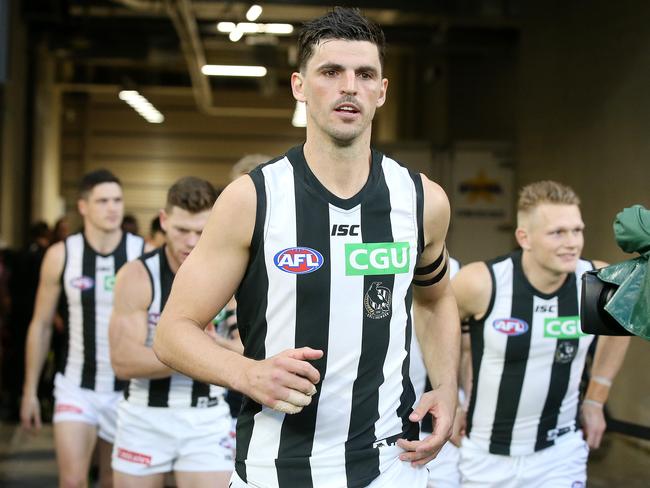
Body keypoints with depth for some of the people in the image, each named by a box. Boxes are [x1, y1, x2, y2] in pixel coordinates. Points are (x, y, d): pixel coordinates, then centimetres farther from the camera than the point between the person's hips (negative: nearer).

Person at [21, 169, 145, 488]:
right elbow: (41, 325, 6)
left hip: (129, 388, 0)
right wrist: (30, 390, 6)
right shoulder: (61, 255, -3)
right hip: (77, 387, 0)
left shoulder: (144, 255, -6)